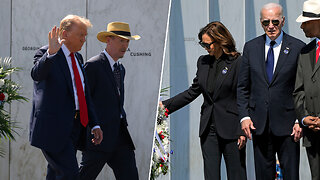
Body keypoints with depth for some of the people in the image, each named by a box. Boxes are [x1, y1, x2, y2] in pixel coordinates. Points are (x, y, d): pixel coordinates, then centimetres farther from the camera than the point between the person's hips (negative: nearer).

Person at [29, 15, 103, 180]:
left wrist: (94, 124, 14)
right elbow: (36, 75, -29)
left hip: (73, 127, 8)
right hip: (53, 127, -8)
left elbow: (84, 94, 20)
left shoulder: (77, 57, 16)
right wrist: (51, 54, -45)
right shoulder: (45, 54, -7)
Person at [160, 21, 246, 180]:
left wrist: (243, 130, -11)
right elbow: (193, 91, 16)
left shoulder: (238, 63, -7)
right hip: (209, 129, 5)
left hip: (231, 130, -5)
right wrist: (166, 105, 9)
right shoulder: (203, 62, 11)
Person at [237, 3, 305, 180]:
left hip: (287, 123, -2)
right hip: (259, 123, 3)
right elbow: (242, 86, 10)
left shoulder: (297, 47, -1)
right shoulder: (251, 47, 8)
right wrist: (244, 116, -1)